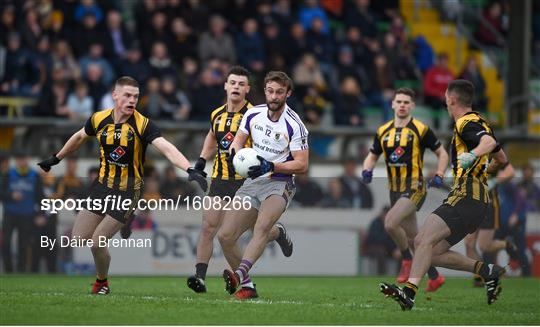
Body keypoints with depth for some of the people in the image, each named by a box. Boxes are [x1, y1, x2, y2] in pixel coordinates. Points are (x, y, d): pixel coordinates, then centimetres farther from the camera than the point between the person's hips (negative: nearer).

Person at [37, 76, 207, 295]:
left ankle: (102, 282, 21)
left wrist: (190, 170, -43)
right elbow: (79, 137, 17)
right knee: (78, 240, 3)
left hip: (127, 192, -5)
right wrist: (56, 159, 27)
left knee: (97, 243, -8)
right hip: (101, 186, 5)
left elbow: (167, 148, -29)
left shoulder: (143, 125, -17)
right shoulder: (99, 119, -4)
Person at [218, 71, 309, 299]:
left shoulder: (294, 125, -12)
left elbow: (302, 165, -13)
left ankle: (240, 275, -53)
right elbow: (239, 138, 16)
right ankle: (247, 287, 7)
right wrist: (234, 153, -8)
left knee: (262, 226, -35)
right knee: (225, 236, -6)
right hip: (252, 183, 6)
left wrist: (271, 166, -24)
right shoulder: (253, 114, 3)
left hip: (279, 184, -6)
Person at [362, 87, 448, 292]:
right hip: (395, 190, 6)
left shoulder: (420, 130, -6)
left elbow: (442, 153, 2)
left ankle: (407, 259, -3)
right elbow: (372, 156, 19)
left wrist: (439, 176, -12)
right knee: (413, 237, 11)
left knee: (390, 223, -25)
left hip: (414, 189, -6)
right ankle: (434, 277, 24)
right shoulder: (383, 131, 8)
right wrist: (367, 170, -2)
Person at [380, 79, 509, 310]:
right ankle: (487, 271, 5)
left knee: (425, 239, -23)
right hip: (478, 201, 10)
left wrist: (472, 155, -44)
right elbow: (502, 159, 34)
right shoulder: (480, 123, 24)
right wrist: (484, 171, 53)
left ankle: (409, 291, -38)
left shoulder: (467, 123, -5)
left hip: (466, 197, -10)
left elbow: (489, 142, -26)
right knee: (431, 252, 5)